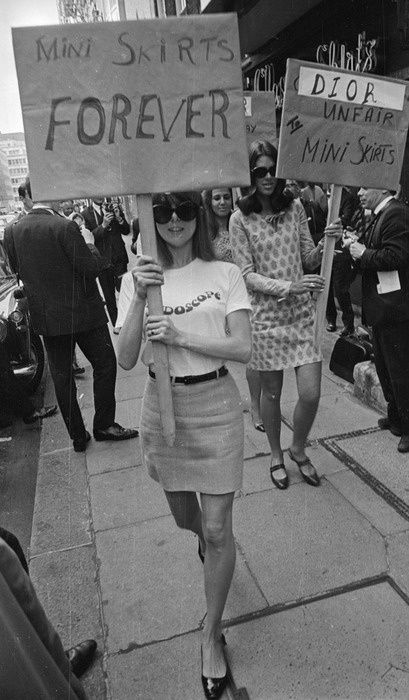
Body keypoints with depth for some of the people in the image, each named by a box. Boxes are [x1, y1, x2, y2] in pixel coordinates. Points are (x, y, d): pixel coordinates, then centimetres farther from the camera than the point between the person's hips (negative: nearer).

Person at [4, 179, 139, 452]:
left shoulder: (12, 231, -1)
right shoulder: (65, 227, -18)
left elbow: (17, 269, 9)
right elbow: (91, 268, -17)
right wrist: (92, 248, 3)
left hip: (45, 317, 6)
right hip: (81, 312, -5)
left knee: (62, 377, 12)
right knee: (105, 364, 12)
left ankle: (78, 437, 22)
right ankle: (104, 425, 17)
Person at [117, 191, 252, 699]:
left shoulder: (225, 274, -6)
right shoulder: (140, 277, -2)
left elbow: (243, 348, -12)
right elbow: (126, 360, -11)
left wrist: (180, 335, -22)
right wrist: (140, 298, -23)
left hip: (215, 407, -2)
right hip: (162, 406, 3)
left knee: (217, 530, 3)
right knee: (184, 516, 22)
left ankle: (211, 634, 28)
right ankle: (204, 541, 61)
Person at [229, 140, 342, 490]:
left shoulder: (295, 206, 5)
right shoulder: (240, 218, -5)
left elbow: (308, 260, 8)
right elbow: (247, 275, -8)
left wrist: (325, 244, -13)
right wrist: (289, 287, -21)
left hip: (302, 311, 3)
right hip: (266, 314, -2)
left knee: (311, 393, -1)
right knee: (271, 392, 10)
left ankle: (298, 450, 29)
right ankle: (276, 455, 34)